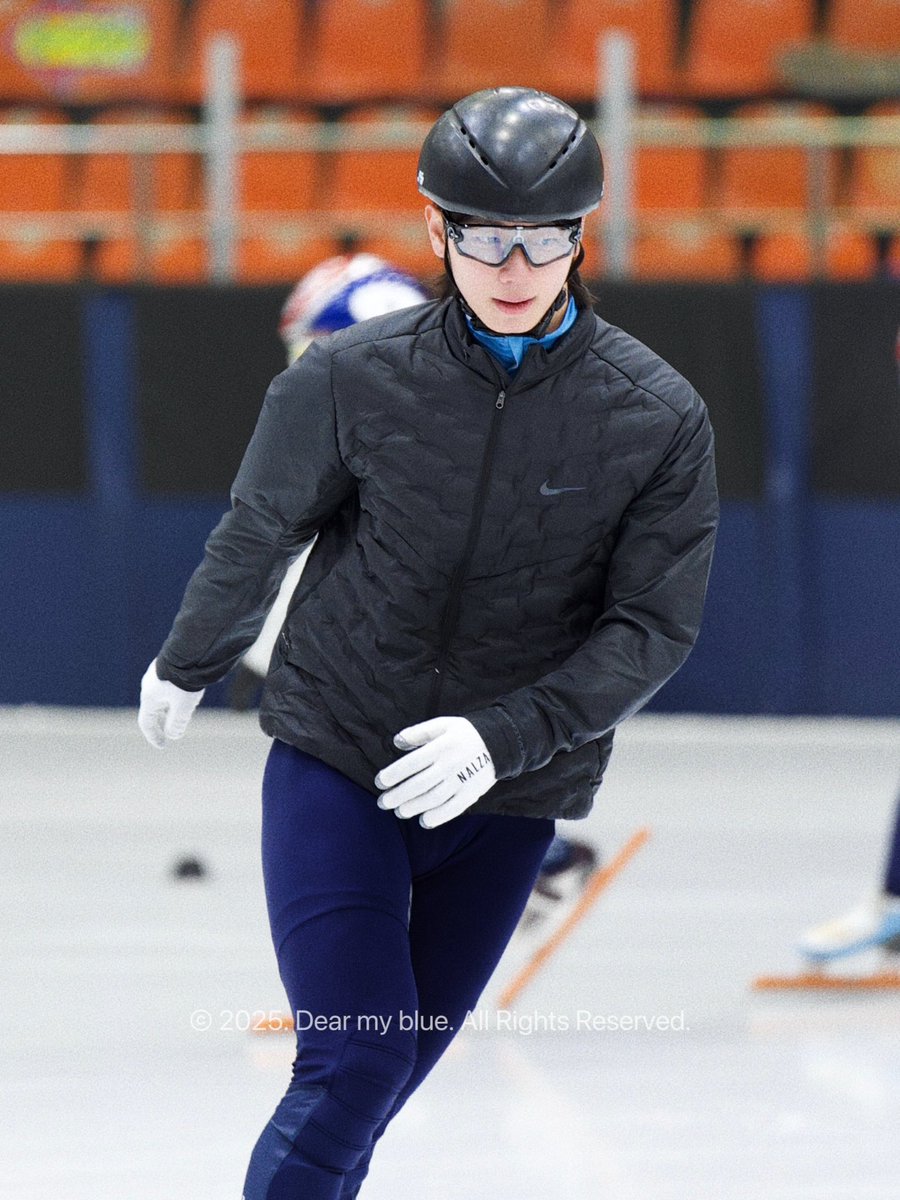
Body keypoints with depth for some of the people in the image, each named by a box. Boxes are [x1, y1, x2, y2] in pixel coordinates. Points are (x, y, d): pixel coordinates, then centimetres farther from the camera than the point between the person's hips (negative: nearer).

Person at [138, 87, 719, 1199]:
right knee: (352, 1067, -12)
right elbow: (259, 529, 6)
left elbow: (652, 628, -8)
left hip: (506, 798, 2)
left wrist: (504, 735, -21)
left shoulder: (660, 417, -10)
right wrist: (187, 666, 22)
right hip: (334, 764, -2)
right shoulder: (352, 379, -12)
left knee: (403, 1061, 11)